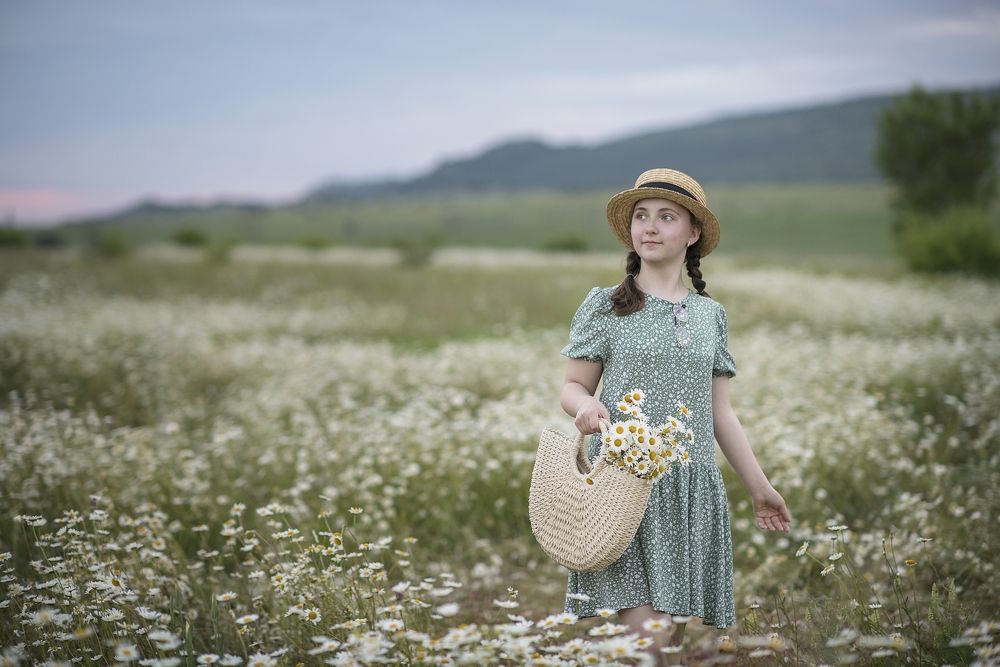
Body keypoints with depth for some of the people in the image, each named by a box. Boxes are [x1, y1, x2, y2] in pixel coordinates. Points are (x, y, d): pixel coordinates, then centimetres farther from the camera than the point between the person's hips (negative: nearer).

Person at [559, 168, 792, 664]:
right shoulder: (605, 306, 2)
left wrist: (759, 486, 18)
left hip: (692, 488, 4)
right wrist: (585, 405, -21)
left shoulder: (710, 314, 12)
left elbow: (720, 410, 17)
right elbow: (572, 386, 3)